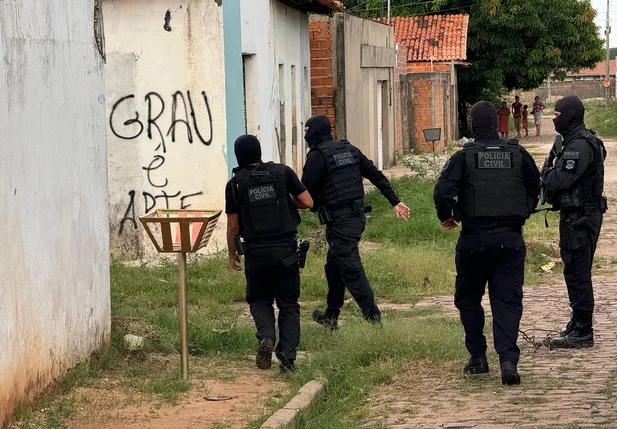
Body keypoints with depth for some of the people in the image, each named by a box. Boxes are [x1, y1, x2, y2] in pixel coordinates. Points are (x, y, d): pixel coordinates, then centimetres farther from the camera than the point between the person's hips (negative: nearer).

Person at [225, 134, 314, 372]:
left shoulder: (235, 184, -2)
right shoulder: (282, 172, -1)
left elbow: (233, 226, 0)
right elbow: (307, 202, -1)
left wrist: (232, 253, 14)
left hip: (255, 252, 0)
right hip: (285, 250, 0)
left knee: (260, 300, 18)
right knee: (288, 303, 10)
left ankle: (266, 337, -9)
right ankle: (288, 357, 1)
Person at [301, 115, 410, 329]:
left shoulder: (317, 156, -10)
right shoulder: (349, 149, 13)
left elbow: (305, 192, -12)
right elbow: (376, 175, 12)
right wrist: (395, 202, 13)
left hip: (338, 221, -8)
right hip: (358, 217, 8)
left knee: (351, 271, -7)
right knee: (334, 266, 20)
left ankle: (373, 317, -11)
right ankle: (331, 316, 26)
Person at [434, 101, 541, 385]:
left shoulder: (464, 157, -7)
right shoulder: (518, 154, 2)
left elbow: (442, 193, -14)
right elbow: (536, 188, 13)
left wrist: (446, 217, 6)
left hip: (474, 240, -2)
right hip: (511, 239, 2)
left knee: (468, 298, 16)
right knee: (507, 300, 2)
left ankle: (477, 357, 17)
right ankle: (508, 359, -14)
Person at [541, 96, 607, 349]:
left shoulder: (580, 145, -19)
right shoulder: (578, 141, 15)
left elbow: (561, 179, -25)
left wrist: (545, 174, -6)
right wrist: (551, 174, 4)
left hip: (580, 218, -11)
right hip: (580, 216, 11)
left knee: (577, 272, -8)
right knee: (576, 271, 18)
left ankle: (582, 332, -6)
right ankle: (579, 323, 29)